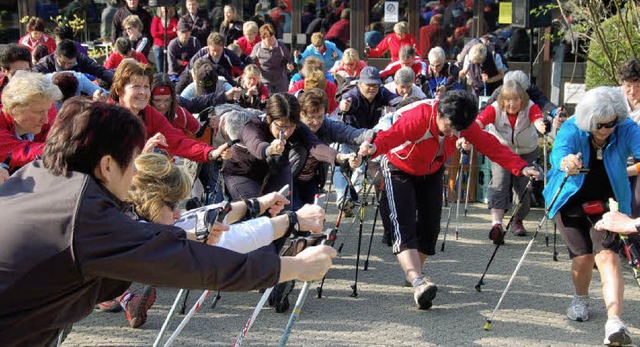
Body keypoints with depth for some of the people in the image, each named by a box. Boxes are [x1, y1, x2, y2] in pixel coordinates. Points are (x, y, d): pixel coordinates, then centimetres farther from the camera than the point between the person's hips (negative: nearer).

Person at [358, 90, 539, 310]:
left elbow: (490, 145, -19)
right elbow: (394, 134, -52)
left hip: (431, 173, 6)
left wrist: (520, 168, -29)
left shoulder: (463, 123, -19)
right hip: (400, 169, -5)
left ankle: (413, 273, 25)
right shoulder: (419, 117, -36)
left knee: (429, 226, 4)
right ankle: (418, 283, -36)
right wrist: (375, 148, -74)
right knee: (405, 226, -21)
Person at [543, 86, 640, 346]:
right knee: (583, 255, -9)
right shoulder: (572, 129, -18)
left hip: (608, 203, 0)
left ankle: (614, 323, -27)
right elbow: (558, 152, -37)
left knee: (607, 255, -18)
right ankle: (581, 300, 24)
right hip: (570, 201, 0)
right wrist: (565, 163, -62)